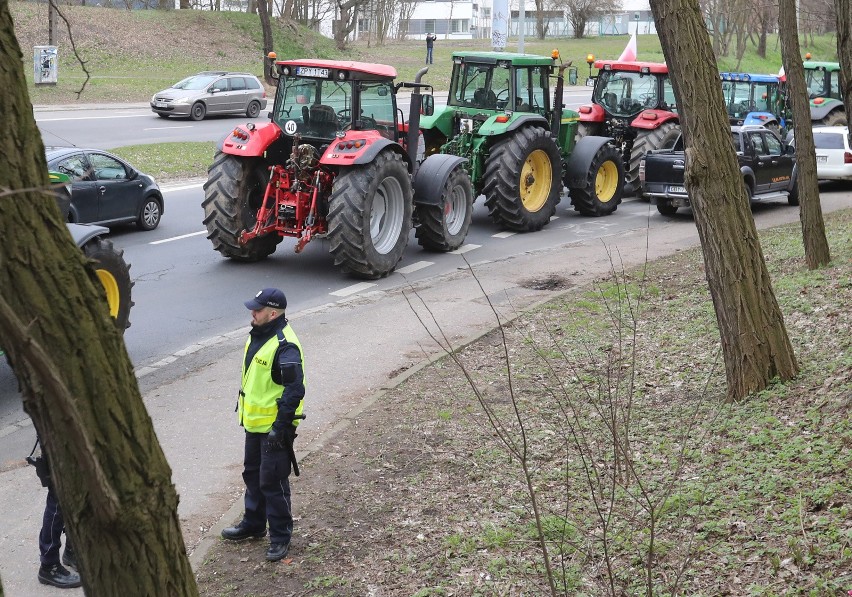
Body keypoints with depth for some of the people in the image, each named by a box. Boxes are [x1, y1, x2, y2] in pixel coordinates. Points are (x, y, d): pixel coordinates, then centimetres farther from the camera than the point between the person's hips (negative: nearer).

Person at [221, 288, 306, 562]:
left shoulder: (284, 346, -25)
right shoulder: (257, 335, 6)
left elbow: (295, 390, -26)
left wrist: (281, 426, -25)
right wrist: (243, 409, 23)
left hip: (274, 427, -10)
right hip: (254, 423, 10)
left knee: (272, 482, -1)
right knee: (252, 474, 22)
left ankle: (280, 536, 13)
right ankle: (253, 524, 39)